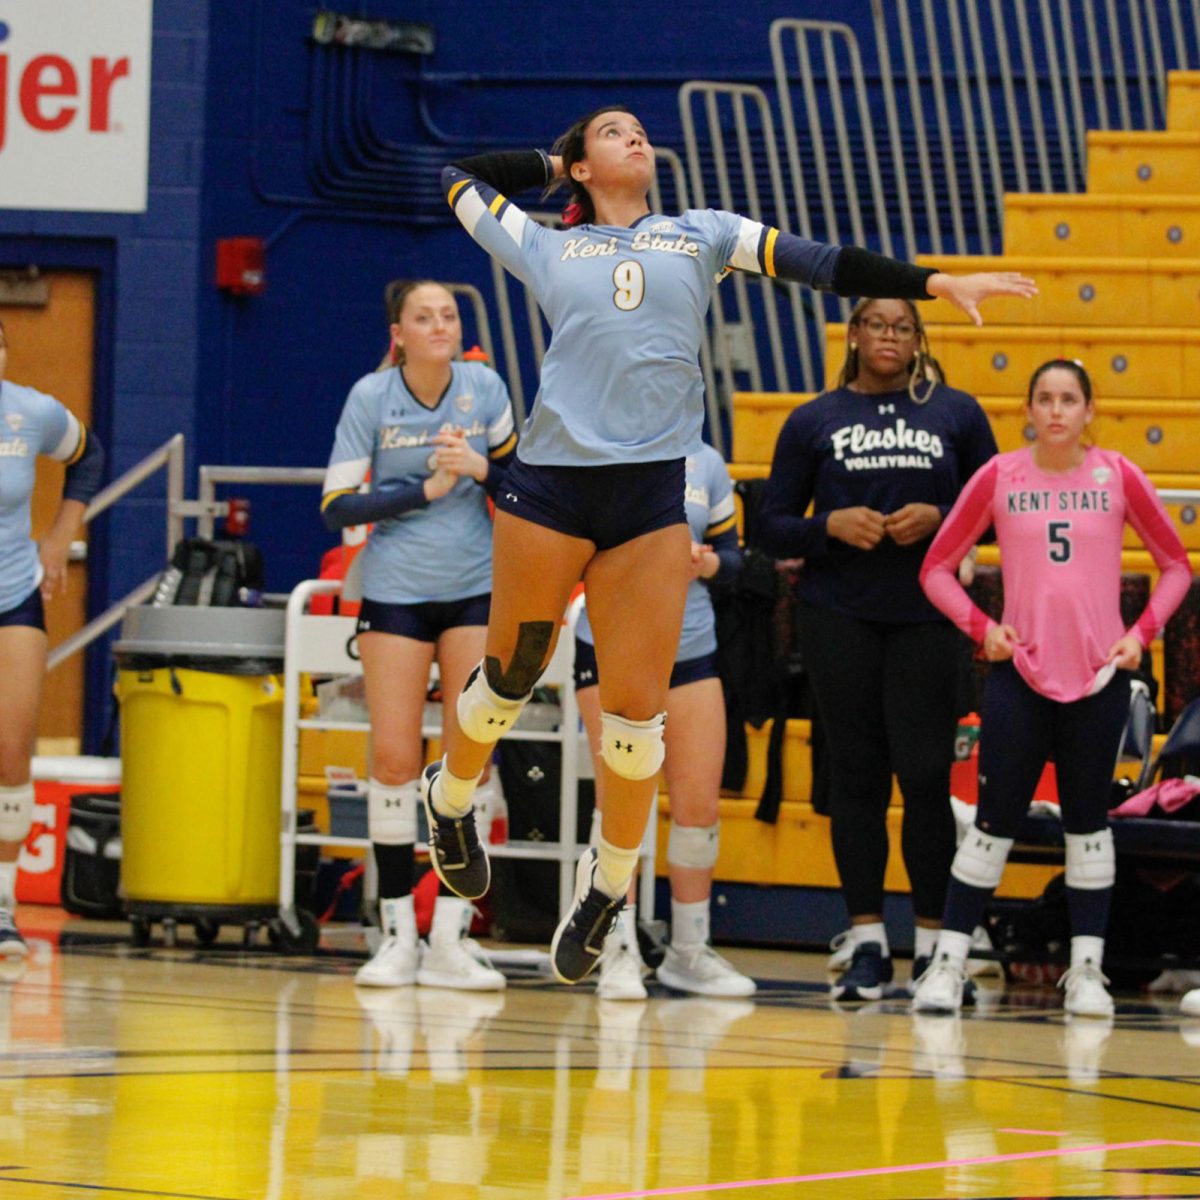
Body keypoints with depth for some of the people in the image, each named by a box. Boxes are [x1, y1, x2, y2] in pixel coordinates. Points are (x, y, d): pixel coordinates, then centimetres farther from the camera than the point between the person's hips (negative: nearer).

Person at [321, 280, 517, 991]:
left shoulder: (484, 388, -3)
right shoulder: (370, 397, -7)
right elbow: (337, 506, -8)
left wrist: (483, 469, -14)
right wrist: (424, 489, -16)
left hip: (475, 591, 1)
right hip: (395, 592, -1)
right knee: (395, 758, -4)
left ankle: (450, 938, -3)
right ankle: (398, 936, 4)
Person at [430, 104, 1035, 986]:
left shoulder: (700, 236, 16)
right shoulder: (548, 250, 13)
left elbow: (819, 263, 10)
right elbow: (461, 177, 25)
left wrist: (935, 283, 3)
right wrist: (554, 166, 26)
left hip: (654, 494, 1)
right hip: (551, 483, -1)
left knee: (636, 708, -3)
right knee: (512, 675, 9)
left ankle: (611, 879, 15)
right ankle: (449, 799, 37)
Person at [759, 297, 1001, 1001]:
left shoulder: (956, 414, 8)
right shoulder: (813, 422, 9)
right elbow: (776, 528, 8)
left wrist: (938, 519, -10)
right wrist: (831, 526, -11)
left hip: (928, 618, -1)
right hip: (838, 618, 1)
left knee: (926, 775, -5)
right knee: (857, 775, 1)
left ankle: (932, 945, 1)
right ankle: (868, 945, 6)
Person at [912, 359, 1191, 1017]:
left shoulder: (1117, 476, 1)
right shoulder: (999, 477, 0)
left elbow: (1176, 566, 11)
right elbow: (937, 568, 8)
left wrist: (1142, 632, -2)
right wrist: (981, 627, -6)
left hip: (1099, 674, 1)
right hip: (1020, 669, -1)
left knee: (1088, 820, 6)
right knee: (995, 820, -2)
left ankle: (1086, 970, 12)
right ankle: (948, 962, 2)